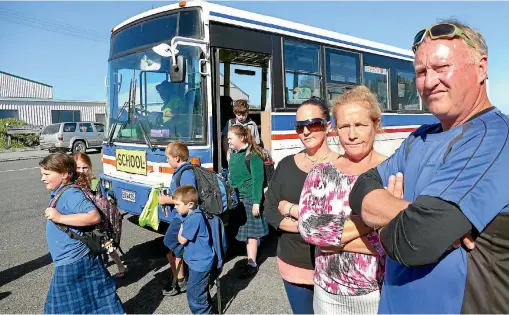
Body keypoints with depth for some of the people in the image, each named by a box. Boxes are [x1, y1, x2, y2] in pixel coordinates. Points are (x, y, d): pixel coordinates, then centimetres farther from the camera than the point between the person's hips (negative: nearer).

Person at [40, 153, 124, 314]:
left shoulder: (71, 194, -21)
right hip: (78, 260, 9)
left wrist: (60, 218, -30)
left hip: (72, 264, -9)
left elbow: (94, 216, -32)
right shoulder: (59, 193, 10)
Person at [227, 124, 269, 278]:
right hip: (235, 198, 7)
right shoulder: (234, 154, 10)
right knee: (241, 230, 11)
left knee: (250, 232, 1)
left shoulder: (253, 155, -13)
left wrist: (256, 202, -19)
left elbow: (258, 179, -16)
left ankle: (252, 264, 13)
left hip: (249, 199, -7)